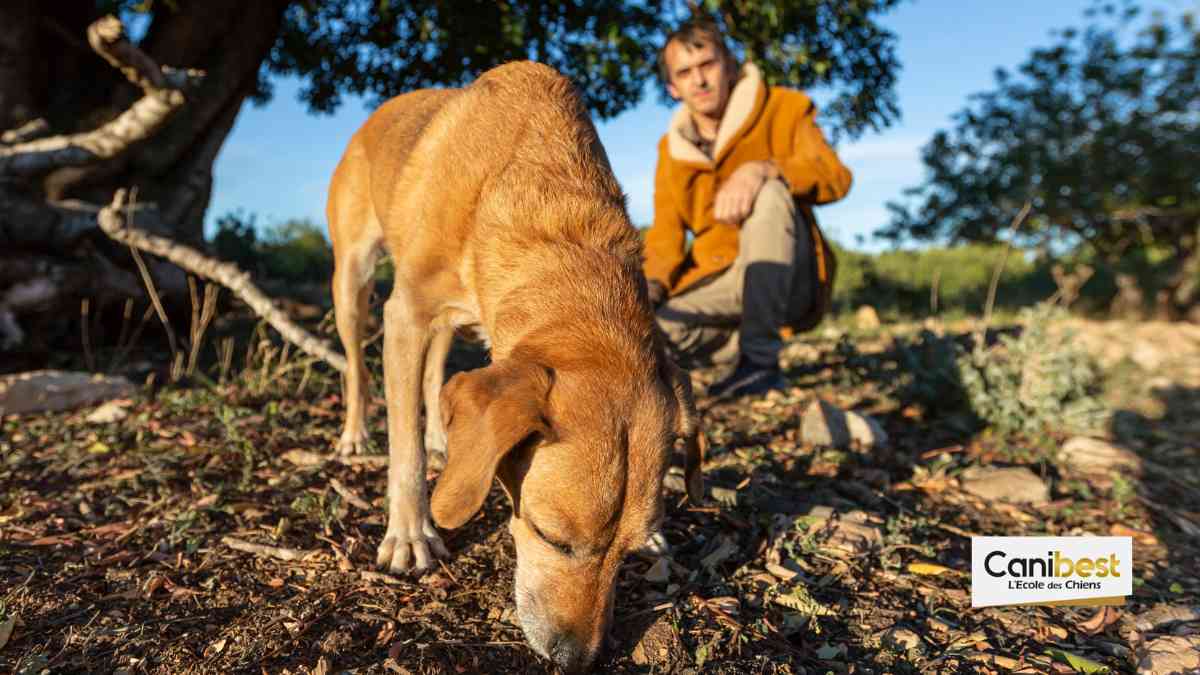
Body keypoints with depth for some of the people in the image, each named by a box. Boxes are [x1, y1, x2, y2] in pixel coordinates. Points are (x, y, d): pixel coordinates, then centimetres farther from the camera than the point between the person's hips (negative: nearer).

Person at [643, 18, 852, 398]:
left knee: (769, 192, -33)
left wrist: (761, 170, -36)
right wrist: (650, 284, -15)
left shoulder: (782, 108, -1)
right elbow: (666, 233, 6)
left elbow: (834, 176, -18)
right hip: (720, 283, 3)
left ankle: (760, 361, -27)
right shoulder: (671, 150, 11)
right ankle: (738, 348, 4)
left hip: (789, 281, -3)